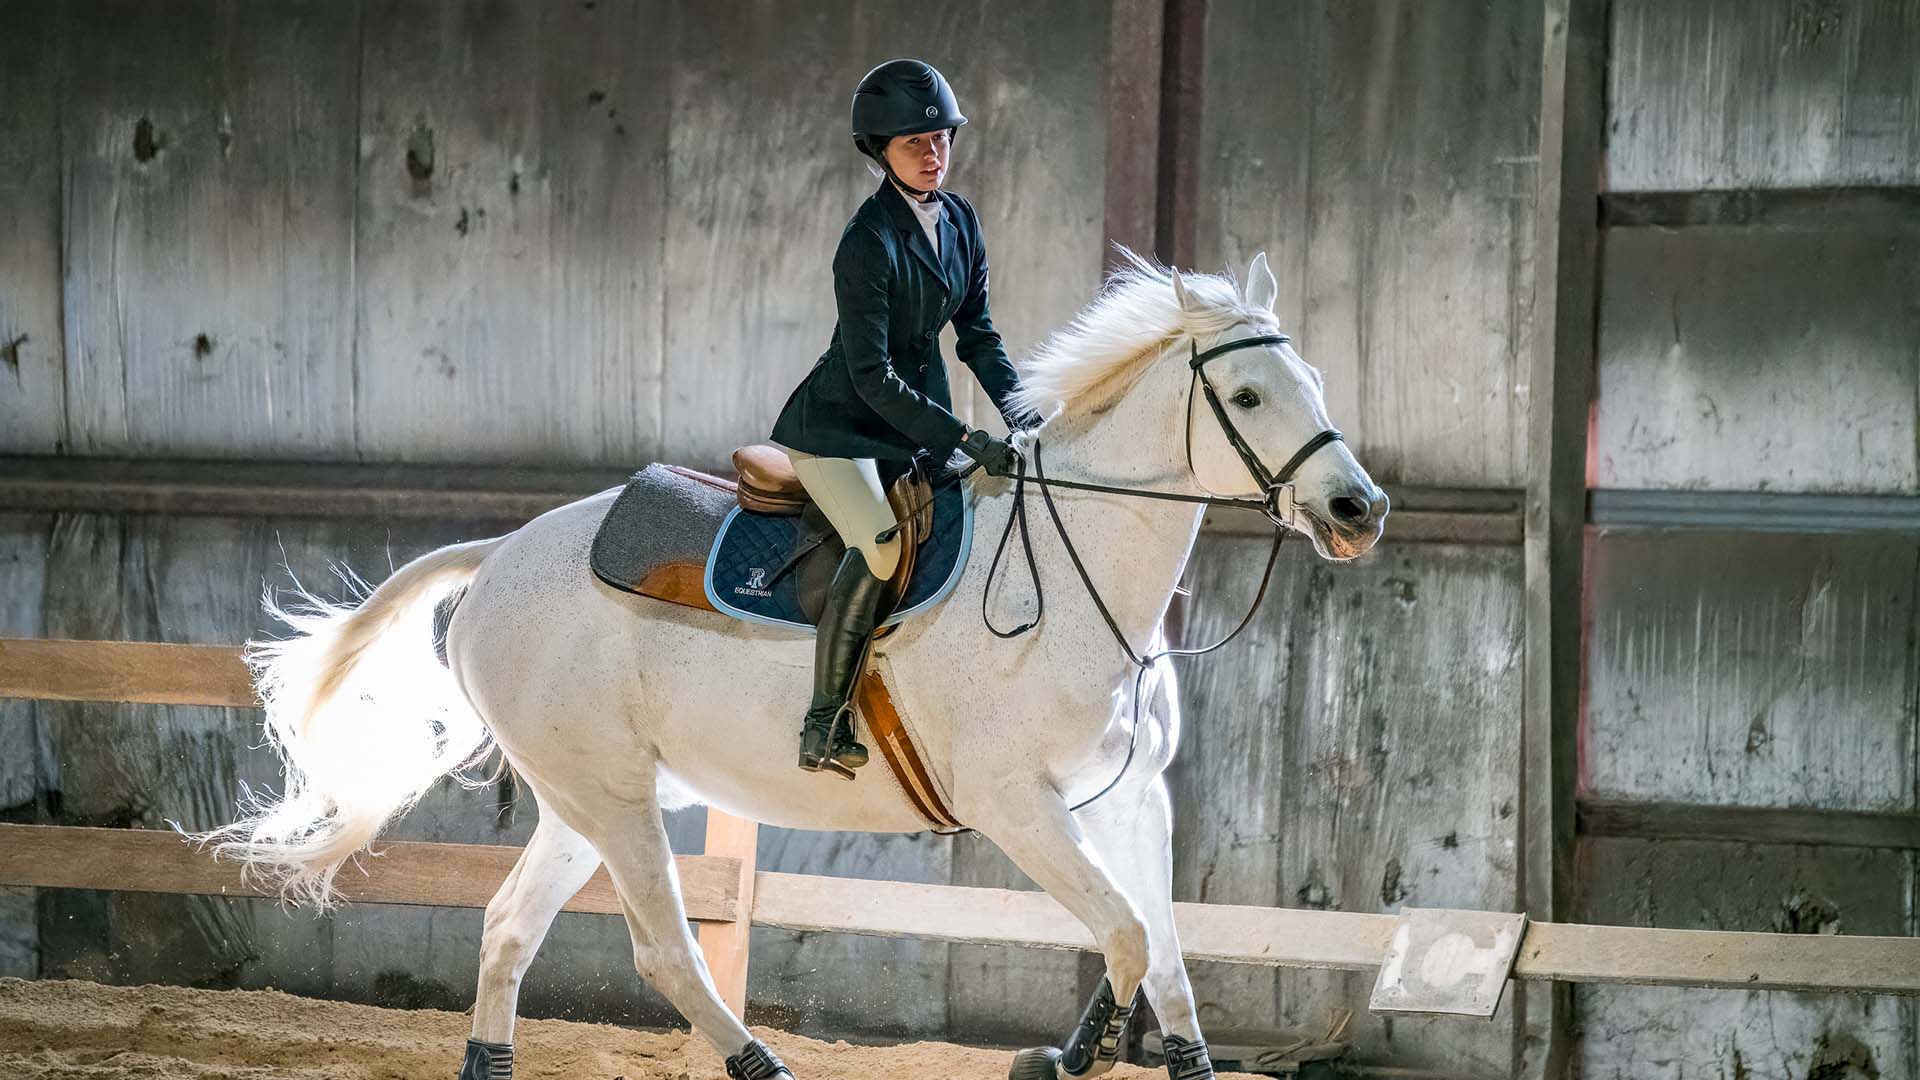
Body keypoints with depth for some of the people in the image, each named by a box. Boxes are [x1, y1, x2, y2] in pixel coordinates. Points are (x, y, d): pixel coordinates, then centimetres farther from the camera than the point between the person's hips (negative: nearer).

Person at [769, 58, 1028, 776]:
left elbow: (975, 333, 10)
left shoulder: (959, 220, 2)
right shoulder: (870, 240, -22)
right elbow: (872, 373, -25)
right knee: (880, 546, -29)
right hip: (839, 425, -8)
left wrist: (1019, 408, -6)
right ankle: (824, 725, -23)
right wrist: (965, 440, -29)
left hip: (914, 419, 8)